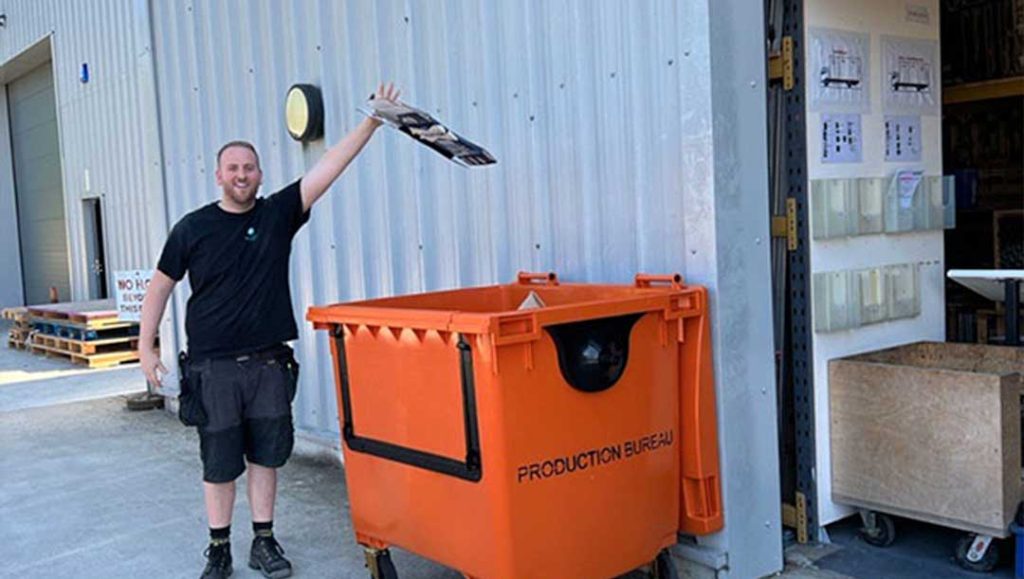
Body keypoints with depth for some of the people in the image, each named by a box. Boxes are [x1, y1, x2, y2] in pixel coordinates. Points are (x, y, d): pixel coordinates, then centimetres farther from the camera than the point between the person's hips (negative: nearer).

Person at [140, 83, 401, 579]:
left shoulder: (278, 214, 2)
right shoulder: (194, 228, 0)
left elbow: (329, 167, -7)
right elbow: (161, 285, 7)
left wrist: (371, 122, -15)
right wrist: (146, 346, 3)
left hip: (269, 363, 2)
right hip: (212, 367, -1)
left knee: (265, 457, 10)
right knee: (219, 463, 7)